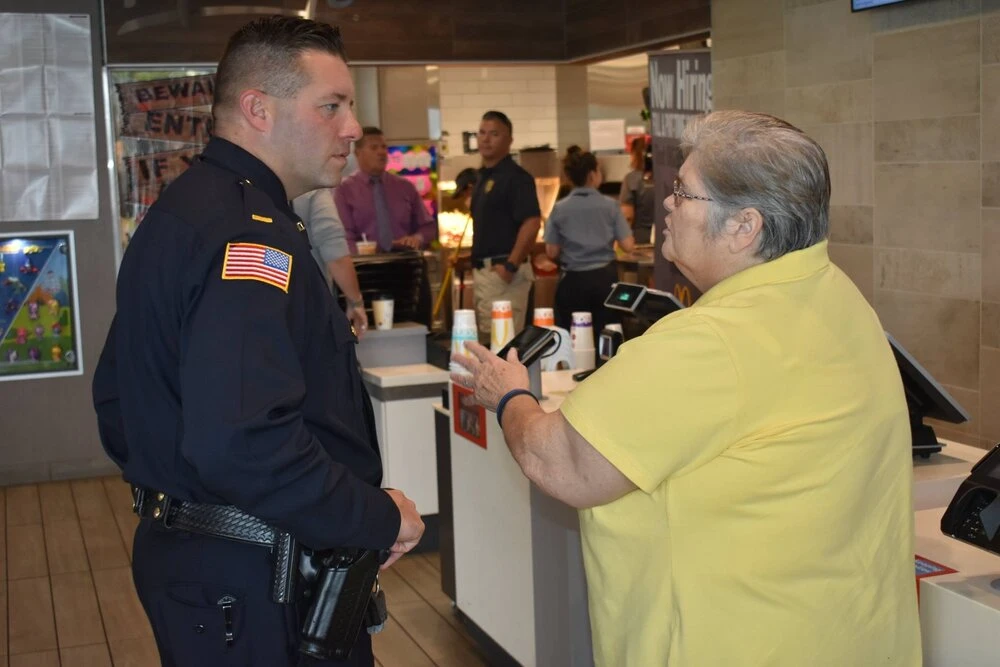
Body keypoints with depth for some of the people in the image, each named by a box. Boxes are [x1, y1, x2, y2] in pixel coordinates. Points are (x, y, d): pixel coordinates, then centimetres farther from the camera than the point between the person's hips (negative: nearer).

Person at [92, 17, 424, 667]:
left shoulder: (180, 210, 10)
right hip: (251, 584, -10)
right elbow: (244, 442, -34)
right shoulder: (249, 233, -23)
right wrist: (380, 519, -22)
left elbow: (118, 400, 18)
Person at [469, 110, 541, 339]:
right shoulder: (483, 176, 16)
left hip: (502, 271, -10)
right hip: (483, 269, 10)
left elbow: (532, 222, -21)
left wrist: (511, 266, -25)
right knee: (485, 340, 13)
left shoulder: (515, 176, -11)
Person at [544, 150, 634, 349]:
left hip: (573, 281, 0)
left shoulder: (559, 209, -3)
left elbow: (552, 252, -1)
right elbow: (628, 246, -4)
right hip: (605, 277, 0)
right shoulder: (610, 206, -4)